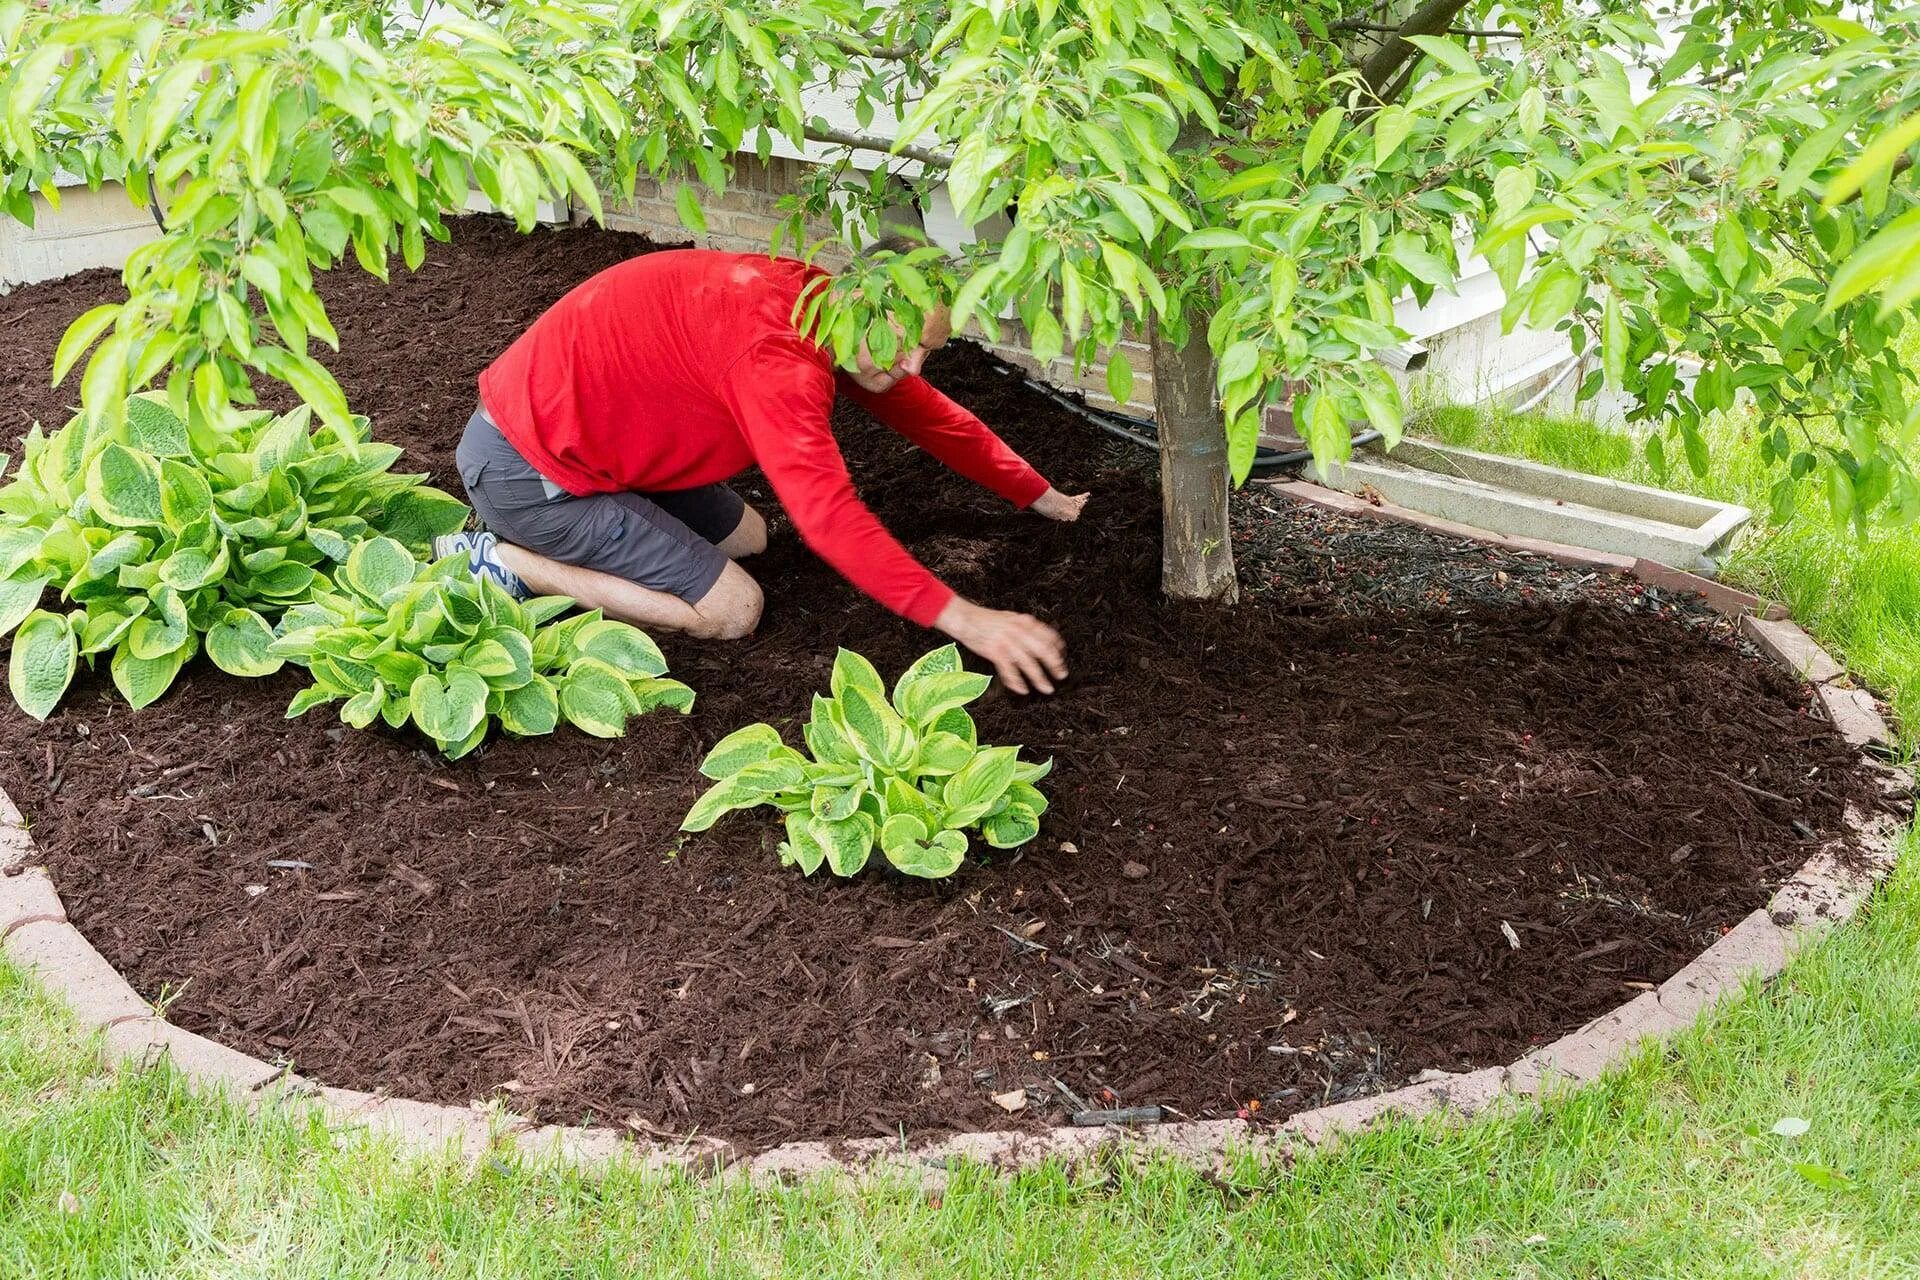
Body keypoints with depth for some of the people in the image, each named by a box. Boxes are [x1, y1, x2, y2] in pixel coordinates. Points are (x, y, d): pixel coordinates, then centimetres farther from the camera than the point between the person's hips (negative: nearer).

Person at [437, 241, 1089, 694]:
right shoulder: (774, 348, -29)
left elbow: (927, 413, 12)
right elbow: (827, 514, -37)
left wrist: (1047, 500, 15)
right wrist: (964, 620, -38)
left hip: (565, 429, 10)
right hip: (523, 465, -10)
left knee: (745, 537, 19)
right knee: (731, 609, -7)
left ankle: (543, 541, 15)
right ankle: (502, 561, -5)